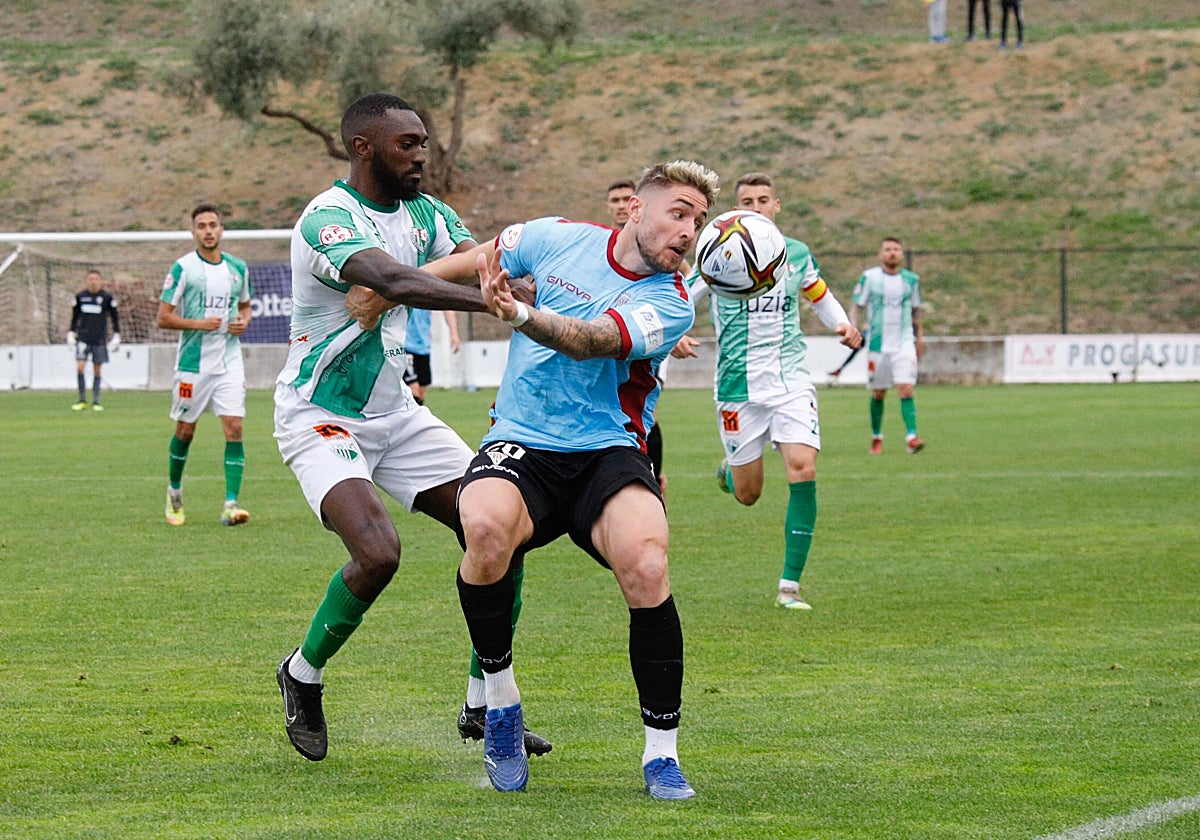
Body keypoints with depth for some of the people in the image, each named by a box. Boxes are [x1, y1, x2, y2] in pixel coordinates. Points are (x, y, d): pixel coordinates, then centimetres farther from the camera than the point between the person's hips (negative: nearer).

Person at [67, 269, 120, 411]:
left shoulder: (107, 298, 0)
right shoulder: (80, 297, 5)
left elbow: (115, 318, 7)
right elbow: (75, 317, 16)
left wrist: (116, 337, 3)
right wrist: (71, 334, 12)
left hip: (100, 339, -1)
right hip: (83, 338, 1)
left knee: (97, 370, 3)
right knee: (80, 366, -12)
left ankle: (96, 402, 10)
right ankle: (82, 400, -2)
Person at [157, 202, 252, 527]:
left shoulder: (238, 268, 8)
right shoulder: (183, 268, -5)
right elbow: (163, 317, -6)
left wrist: (244, 321, 2)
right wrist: (199, 323, -19)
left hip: (230, 361, 3)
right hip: (193, 363, -3)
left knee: (234, 428, -11)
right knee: (185, 430, 8)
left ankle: (231, 505, -14)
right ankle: (174, 491, 32)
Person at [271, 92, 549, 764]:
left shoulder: (425, 213, 6)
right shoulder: (328, 220, -22)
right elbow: (394, 282, -39)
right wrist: (498, 302, -50)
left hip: (395, 411, 8)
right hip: (320, 416, -8)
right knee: (378, 551, -27)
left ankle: (484, 706, 9)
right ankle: (303, 674, 0)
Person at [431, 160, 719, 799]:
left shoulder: (672, 304, -4)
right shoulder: (558, 239, 3)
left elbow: (592, 340, -22)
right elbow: (474, 261, 23)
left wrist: (518, 313, -39)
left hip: (609, 453, -1)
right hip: (520, 446, 1)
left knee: (645, 564, -31)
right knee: (486, 528, -35)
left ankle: (661, 753, -14)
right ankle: (500, 703, -10)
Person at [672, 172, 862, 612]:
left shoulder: (797, 254, 6)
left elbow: (821, 296, 23)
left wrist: (843, 325, 2)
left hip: (791, 381, 2)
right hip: (738, 387, -2)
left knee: (803, 471, -18)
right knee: (747, 494, 5)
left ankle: (790, 586, -10)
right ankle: (729, 470, 47)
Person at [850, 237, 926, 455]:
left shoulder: (911, 280, 7)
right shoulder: (869, 277, 0)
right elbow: (857, 306, 3)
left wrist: (920, 337, 18)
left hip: (904, 344, 1)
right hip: (878, 345, -1)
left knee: (906, 390, -14)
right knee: (878, 394, 7)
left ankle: (911, 437, -20)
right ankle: (876, 437, 24)